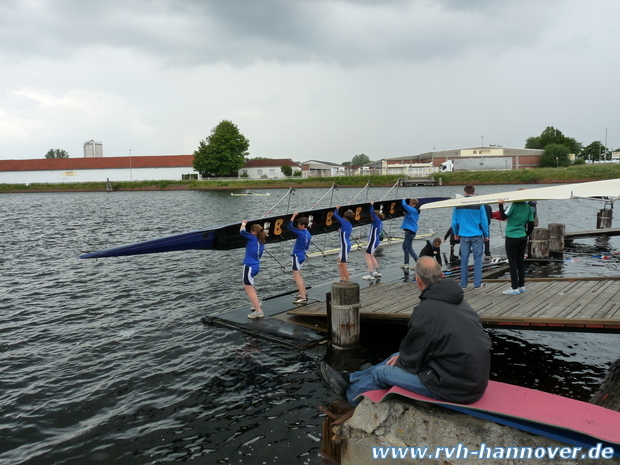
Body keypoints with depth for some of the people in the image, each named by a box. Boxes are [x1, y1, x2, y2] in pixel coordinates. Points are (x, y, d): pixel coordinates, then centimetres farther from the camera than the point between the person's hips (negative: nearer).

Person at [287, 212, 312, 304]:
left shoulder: (301, 233, -19)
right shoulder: (308, 234, 6)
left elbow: (290, 227, -19)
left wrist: (294, 215, -11)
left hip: (297, 256, -9)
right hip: (302, 255, 9)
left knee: (296, 276, -8)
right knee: (298, 275, 24)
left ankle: (303, 298, -13)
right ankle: (304, 293, 34)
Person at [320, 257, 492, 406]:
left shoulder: (425, 311, -22)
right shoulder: (459, 302, 5)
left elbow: (411, 361, -10)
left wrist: (399, 360, 11)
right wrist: (401, 357, 13)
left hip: (454, 389, -8)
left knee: (382, 372, 8)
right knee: (398, 357, 19)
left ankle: (350, 394, 37)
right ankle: (350, 379, 35)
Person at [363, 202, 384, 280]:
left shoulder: (377, 220, -15)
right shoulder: (379, 222, 11)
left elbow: (372, 213, -24)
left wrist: (371, 205, -14)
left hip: (373, 241, -10)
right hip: (376, 240, 10)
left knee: (368, 257, -7)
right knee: (371, 256, 23)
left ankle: (370, 274, -9)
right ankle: (378, 271, 30)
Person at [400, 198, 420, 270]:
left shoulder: (413, 210, -15)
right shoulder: (415, 211, 15)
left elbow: (404, 205, -25)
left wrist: (403, 200, -7)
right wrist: (406, 215, 15)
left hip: (410, 230, -11)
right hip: (409, 230, 11)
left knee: (409, 248, -7)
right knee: (404, 246, 18)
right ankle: (406, 264, 22)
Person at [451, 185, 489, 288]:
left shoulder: (458, 205, 0)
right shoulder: (479, 205, -6)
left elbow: (454, 221, 4)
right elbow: (484, 221, -4)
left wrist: (456, 233, 17)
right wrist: (486, 235, 7)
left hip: (464, 236, 2)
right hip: (477, 235, -2)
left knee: (464, 259, 7)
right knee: (477, 258, 5)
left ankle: (463, 283, 10)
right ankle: (477, 283, 4)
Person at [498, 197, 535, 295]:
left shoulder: (514, 205, -12)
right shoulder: (529, 208, 6)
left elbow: (503, 217, -14)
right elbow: (531, 226, 8)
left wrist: (501, 205, -5)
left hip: (511, 237, -6)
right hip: (522, 238, 6)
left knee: (512, 262, -1)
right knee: (521, 262, 13)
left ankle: (515, 288, 1)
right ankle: (521, 286, 19)